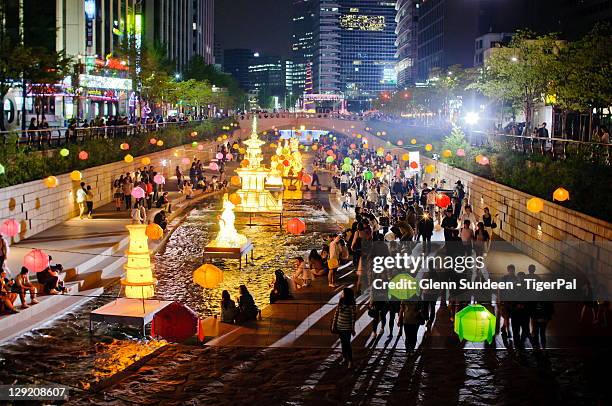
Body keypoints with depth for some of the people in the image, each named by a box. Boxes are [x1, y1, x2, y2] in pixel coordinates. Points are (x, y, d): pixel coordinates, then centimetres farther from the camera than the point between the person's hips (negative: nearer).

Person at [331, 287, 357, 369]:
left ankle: (350, 361, 5)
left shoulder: (352, 305, -16)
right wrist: (333, 324, 7)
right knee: (343, 343, 17)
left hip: (347, 328, -6)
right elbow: (336, 313, 7)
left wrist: (353, 329, -11)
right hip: (339, 326, 6)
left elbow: (353, 317, -13)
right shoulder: (340, 302, 1)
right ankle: (344, 358, 30)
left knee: (347, 344, -3)